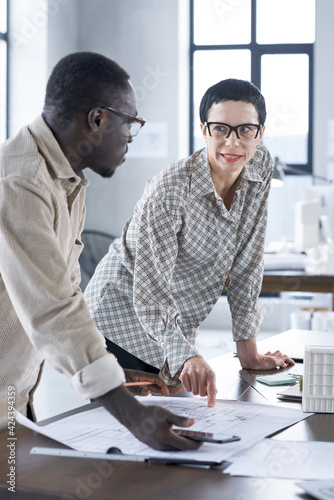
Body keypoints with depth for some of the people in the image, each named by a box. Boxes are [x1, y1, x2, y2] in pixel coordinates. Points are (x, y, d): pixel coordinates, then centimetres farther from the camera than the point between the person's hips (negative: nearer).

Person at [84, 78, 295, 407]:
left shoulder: (261, 167, -8)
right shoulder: (169, 192, -27)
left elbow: (245, 263, -2)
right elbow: (150, 286, -35)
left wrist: (248, 354, -3)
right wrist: (186, 356, -51)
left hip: (179, 328, 6)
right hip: (120, 321, -6)